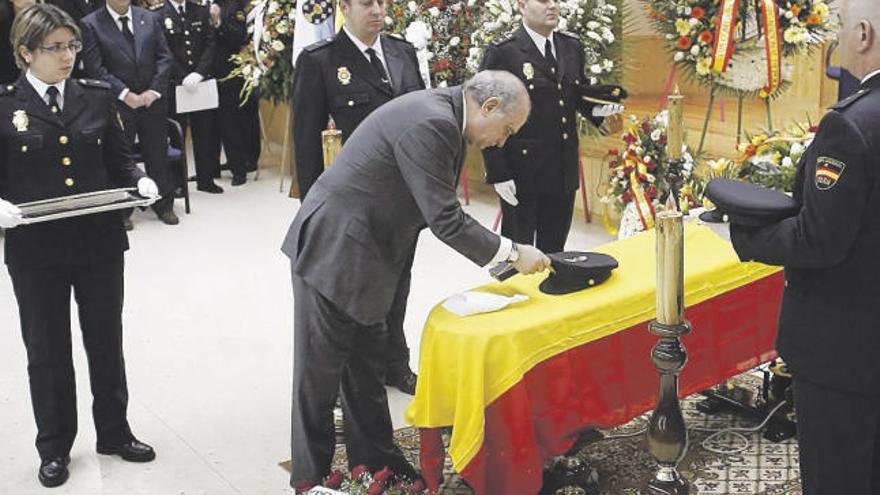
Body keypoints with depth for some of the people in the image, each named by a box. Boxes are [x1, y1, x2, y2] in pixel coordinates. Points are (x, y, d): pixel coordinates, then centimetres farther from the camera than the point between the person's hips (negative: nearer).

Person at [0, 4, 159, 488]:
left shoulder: (98, 97, 2)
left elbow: (119, 159, 7)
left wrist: (139, 180, -13)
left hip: (100, 242, 2)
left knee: (106, 342, 16)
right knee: (47, 351, 12)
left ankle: (114, 432, 35)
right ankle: (54, 447, 31)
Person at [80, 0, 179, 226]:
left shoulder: (150, 19, 8)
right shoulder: (90, 25, -3)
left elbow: (164, 57, 5)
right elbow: (96, 68, -9)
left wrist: (154, 91, -7)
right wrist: (125, 94, -14)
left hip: (152, 100, 3)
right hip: (118, 104, -3)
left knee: (158, 155, 9)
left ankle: (164, 205, 22)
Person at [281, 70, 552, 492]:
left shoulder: (441, 113, 7)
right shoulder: (431, 124, -24)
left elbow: (439, 209, 13)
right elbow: (445, 219, -24)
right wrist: (512, 253, -15)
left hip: (361, 254, 10)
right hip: (332, 252, -10)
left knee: (367, 363, 18)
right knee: (321, 370, 4)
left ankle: (374, 460, 32)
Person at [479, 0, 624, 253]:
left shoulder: (573, 48, 8)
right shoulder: (502, 53, -10)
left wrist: (595, 109, -3)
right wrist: (498, 175, -14)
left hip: (564, 172, 6)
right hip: (522, 174, -5)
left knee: (554, 252, 16)